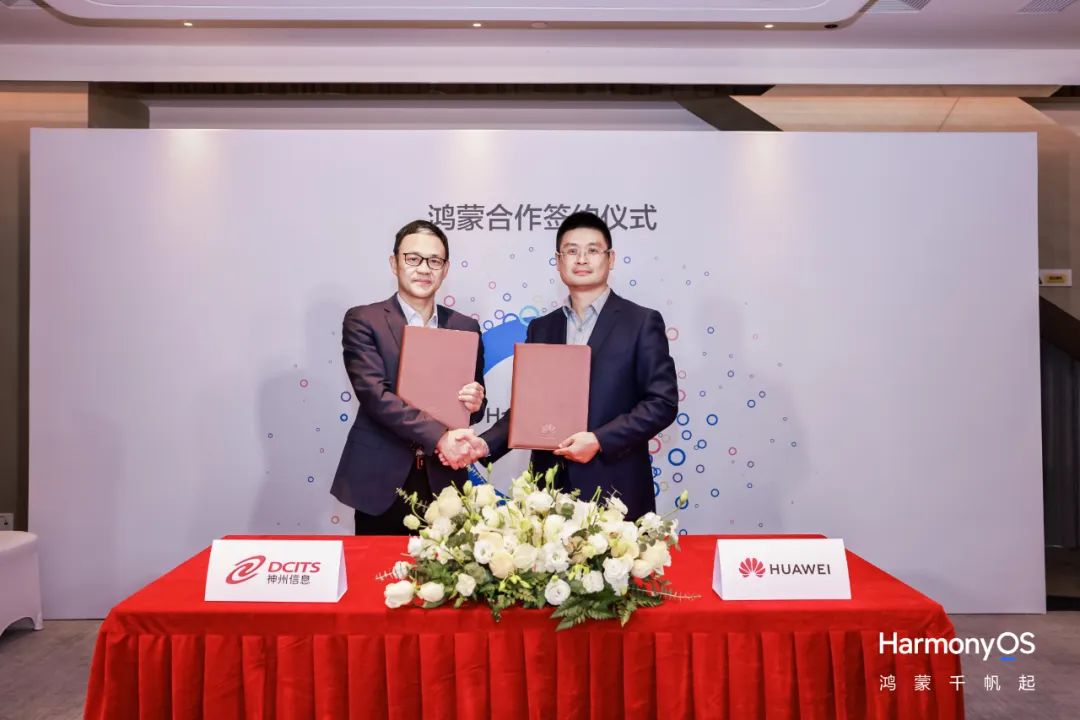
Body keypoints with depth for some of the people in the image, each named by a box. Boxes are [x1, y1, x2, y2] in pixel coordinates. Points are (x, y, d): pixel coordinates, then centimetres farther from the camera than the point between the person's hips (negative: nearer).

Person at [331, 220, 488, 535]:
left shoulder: (466, 328, 9)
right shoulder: (363, 320, -3)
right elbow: (375, 394, -15)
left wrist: (476, 402, -9)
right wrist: (439, 437, -25)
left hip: (443, 482, 3)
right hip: (380, 481, -3)